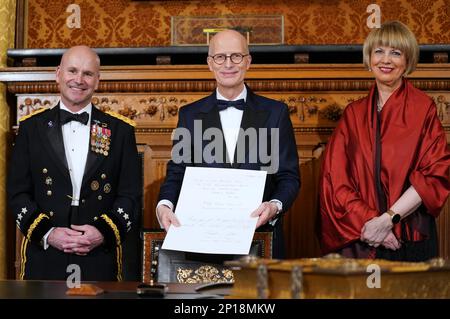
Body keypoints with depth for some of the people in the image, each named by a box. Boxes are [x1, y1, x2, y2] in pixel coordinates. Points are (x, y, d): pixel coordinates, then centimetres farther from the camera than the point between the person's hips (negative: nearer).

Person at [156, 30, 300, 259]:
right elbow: (176, 172, 7)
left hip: (260, 235, 0)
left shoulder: (275, 113, 6)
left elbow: (289, 176, 4)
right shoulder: (190, 115, 10)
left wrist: (275, 205, -16)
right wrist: (164, 205, -13)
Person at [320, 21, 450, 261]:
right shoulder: (354, 113, 7)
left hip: (411, 239, -2)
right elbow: (335, 177, 2)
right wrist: (366, 220, -11)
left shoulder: (423, 109, -2)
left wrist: (388, 218, -15)